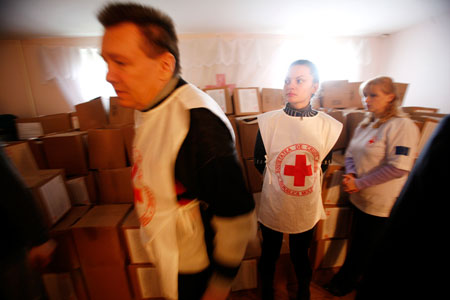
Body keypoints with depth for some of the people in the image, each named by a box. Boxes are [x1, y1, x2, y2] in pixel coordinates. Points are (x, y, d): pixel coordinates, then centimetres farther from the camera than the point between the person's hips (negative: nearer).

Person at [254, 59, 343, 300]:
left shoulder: (328, 125, -9)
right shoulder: (268, 121, -15)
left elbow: (322, 164, 7)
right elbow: (259, 163, -3)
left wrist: (304, 181, 8)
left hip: (306, 208, 1)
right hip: (272, 206, -1)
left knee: (300, 256, 23)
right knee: (269, 255, 21)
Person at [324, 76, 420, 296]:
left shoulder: (402, 125, -15)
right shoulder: (365, 124, 8)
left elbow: (398, 168, -22)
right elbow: (350, 153, 13)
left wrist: (360, 183, -20)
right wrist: (350, 175, -6)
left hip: (381, 204, -6)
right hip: (359, 198, 6)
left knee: (364, 248, 13)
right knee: (358, 243, 22)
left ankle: (344, 282, 33)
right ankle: (351, 278, 43)